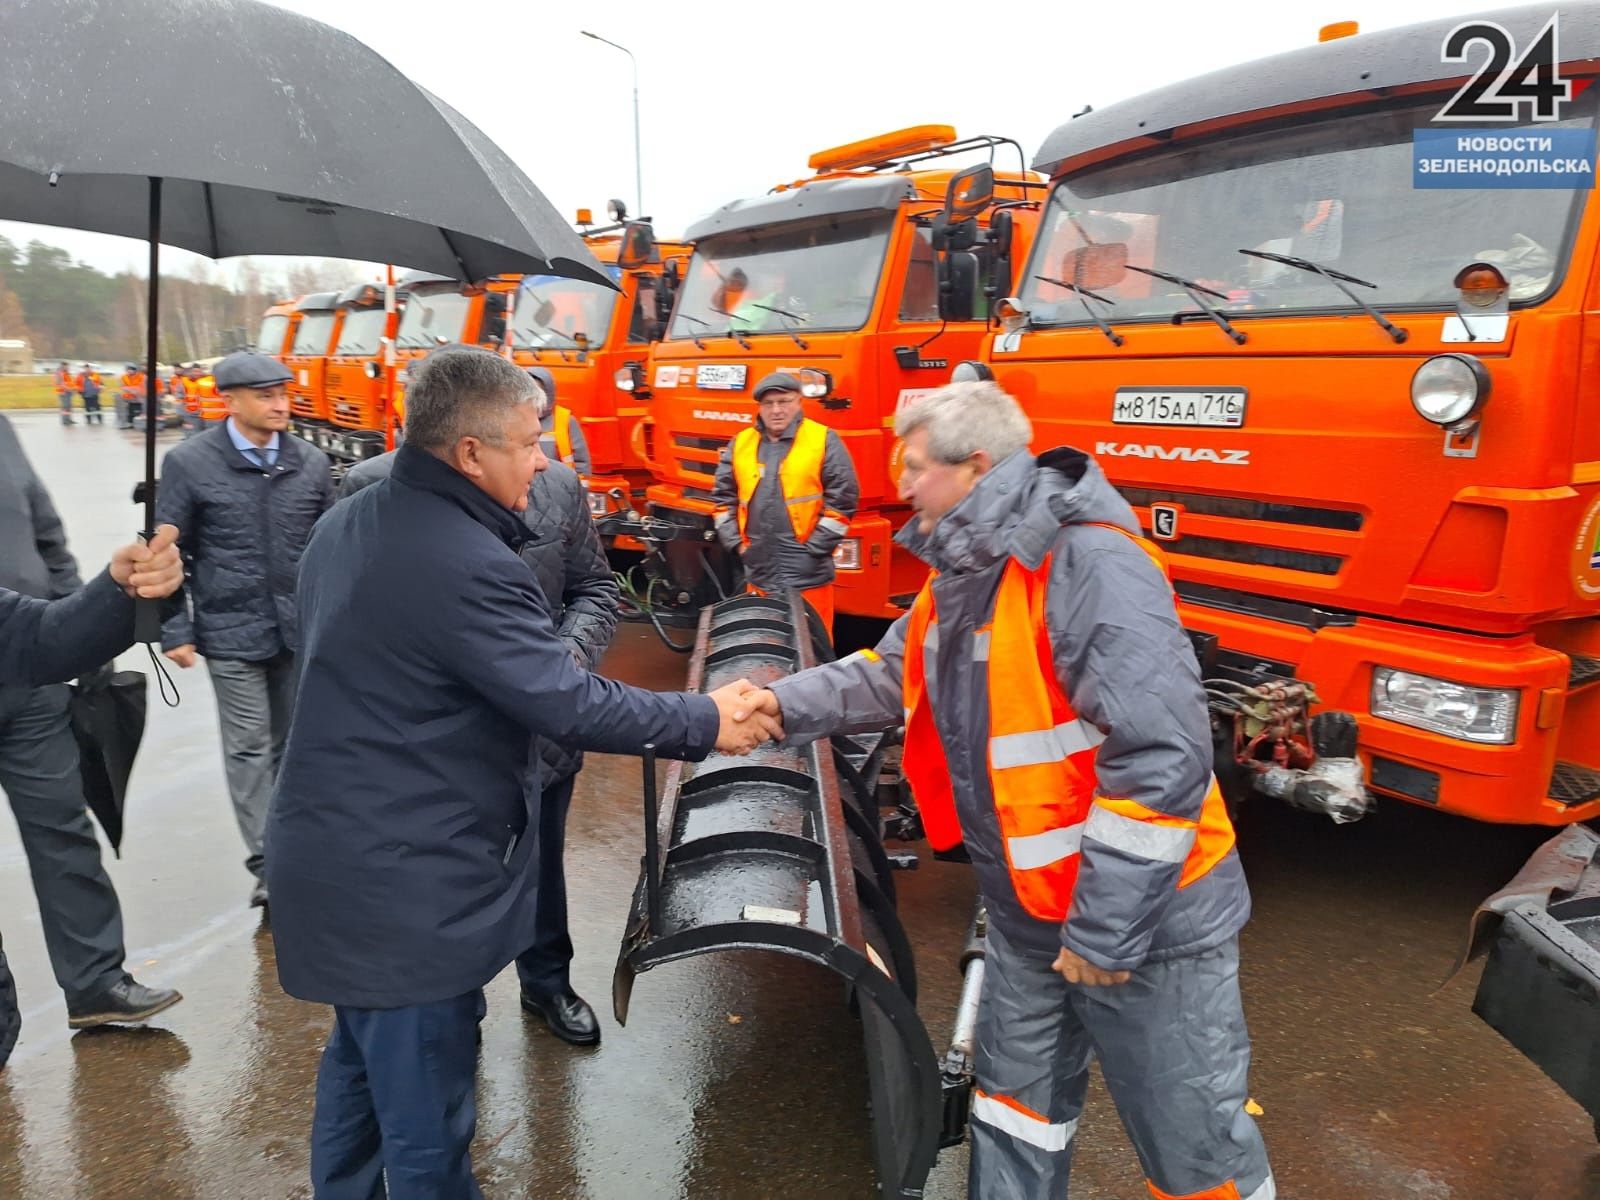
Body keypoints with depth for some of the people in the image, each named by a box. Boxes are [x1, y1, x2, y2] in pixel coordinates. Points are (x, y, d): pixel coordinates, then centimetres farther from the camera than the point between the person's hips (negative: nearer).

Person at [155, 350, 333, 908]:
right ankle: (268, 864, 8)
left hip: (303, 630, 3)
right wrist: (175, 631, -3)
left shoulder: (311, 462, 3)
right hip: (232, 632, -2)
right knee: (250, 747, 1)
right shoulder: (189, 463, -4)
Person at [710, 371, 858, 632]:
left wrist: (813, 550, -9)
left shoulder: (825, 441, -3)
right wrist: (736, 543, 4)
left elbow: (842, 500, -5)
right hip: (758, 573, 5)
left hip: (807, 575, -4)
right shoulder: (740, 444, 10)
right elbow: (723, 498, 15)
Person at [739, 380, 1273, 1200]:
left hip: (1147, 918, -8)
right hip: (1029, 910, 9)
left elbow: (1161, 757, -29)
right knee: (1014, 1102, 24)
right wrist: (791, 703, 4)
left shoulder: (1091, 565, -26)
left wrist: (1106, 925, -24)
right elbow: (892, 675, 18)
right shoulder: (963, 572, 5)